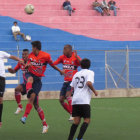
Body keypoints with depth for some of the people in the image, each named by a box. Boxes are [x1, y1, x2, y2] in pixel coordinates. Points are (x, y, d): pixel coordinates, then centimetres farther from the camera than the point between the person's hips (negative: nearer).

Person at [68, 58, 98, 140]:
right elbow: (89, 83, -16)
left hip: (75, 100, 6)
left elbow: (72, 87, 17)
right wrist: (94, 91, -3)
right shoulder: (90, 73, 2)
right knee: (87, 120, -1)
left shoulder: (76, 74, 19)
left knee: (76, 121, 8)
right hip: (84, 101, -6)